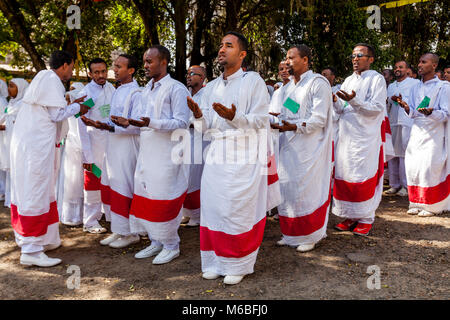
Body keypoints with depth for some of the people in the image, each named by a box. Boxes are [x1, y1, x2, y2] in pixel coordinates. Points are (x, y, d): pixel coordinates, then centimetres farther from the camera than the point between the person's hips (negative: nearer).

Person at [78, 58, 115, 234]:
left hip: (112, 142, 5)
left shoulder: (111, 88, 6)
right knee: (93, 184, 2)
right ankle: (90, 222, 15)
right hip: (95, 144, -5)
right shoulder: (86, 93, -10)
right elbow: (82, 127, -11)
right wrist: (87, 156, -15)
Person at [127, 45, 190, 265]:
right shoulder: (146, 89, 18)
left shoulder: (176, 89, -8)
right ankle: (156, 242, 25)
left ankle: (171, 246, 12)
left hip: (167, 152, -8)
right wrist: (131, 123, 7)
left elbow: (182, 122, -15)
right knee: (146, 196, 11)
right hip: (147, 151, 8)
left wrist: (151, 123, -25)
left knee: (164, 198, -4)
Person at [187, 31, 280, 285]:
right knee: (213, 207, 6)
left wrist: (234, 117, -24)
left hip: (244, 157, -5)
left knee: (238, 211, -3)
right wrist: (199, 115, -10)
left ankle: (238, 265, 12)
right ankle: (216, 262, 20)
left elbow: (261, 120, -7)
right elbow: (207, 125, 12)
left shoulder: (253, 81, 0)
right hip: (216, 156, 5)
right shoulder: (212, 87, 16)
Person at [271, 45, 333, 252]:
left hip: (309, 148, -8)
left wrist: (294, 127, -28)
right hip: (289, 147, 8)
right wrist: (275, 122, 4)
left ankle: (310, 236, 13)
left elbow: (318, 119, -16)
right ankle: (291, 234, 22)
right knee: (288, 188, 9)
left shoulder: (318, 83, -8)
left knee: (307, 190, -2)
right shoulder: (290, 86, 17)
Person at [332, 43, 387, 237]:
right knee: (344, 174, 6)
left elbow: (376, 109, -12)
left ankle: (366, 219, 9)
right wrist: (335, 101, -10)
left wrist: (353, 100, -26)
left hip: (366, 137, -6)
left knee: (364, 176, -3)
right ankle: (351, 216, 17)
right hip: (346, 135, 6)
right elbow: (341, 110, 13)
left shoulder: (377, 79, -3)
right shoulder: (348, 80, 16)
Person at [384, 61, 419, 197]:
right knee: (392, 153, 4)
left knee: (405, 154, -7)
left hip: (407, 123, -5)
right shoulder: (390, 86, 22)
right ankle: (394, 184, 11)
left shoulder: (415, 83, 5)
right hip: (392, 122, 6)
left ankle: (406, 186, -1)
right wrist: (388, 103, 4)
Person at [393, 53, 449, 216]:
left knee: (429, 167, -8)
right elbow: (412, 113, 11)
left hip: (434, 133, -5)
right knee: (413, 166, 1)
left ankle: (431, 205, 5)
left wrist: (431, 112, -27)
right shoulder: (415, 88, 14)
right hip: (417, 131, 5)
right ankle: (417, 202, 13)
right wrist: (404, 105, -9)